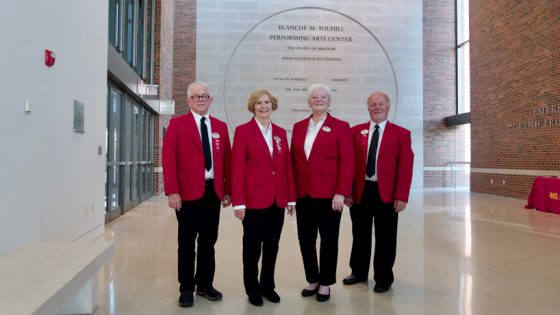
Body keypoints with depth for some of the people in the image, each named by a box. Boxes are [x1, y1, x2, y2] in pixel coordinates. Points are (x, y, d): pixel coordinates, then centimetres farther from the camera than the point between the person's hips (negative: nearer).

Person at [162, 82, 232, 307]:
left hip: (214, 191, 4)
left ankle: (205, 284, 27)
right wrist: (172, 192, -15)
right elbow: (168, 159, -7)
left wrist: (228, 190, 5)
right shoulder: (177, 124, 0)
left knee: (209, 241, 12)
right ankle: (186, 288, 21)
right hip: (188, 192, -4)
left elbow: (227, 160, 11)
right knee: (187, 242, 7)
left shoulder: (221, 127, 11)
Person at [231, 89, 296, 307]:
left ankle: (267, 286, 30)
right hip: (254, 199, -4)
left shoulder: (281, 133, 11)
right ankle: (252, 289, 26)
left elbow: (287, 167, 11)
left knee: (272, 247, 13)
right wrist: (238, 201, -14)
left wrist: (291, 197, 8)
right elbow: (237, 168, -9)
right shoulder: (243, 131, -4)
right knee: (252, 247, 9)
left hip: (278, 200, 4)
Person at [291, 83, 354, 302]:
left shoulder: (340, 127, -2)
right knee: (305, 239, 10)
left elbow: (347, 163, -7)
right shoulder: (298, 127, 11)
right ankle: (313, 280, 28)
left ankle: (325, 283, 24)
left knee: (329, 240, 8)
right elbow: (294, 160, 10)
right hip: (303, 194, 4)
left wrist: (341, 193, -15)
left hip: (328, 194, -4)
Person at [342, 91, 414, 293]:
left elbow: (405, 167, -4)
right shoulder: (356, 131, 7)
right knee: (360, 235, 14)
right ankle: (359, 272, 33)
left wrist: (401, 196, -11)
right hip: (359, 192, 2)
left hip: (387, 194, -2)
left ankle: (383, 279, 25)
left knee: (385, 238, 8)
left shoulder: (401, 134, 1)